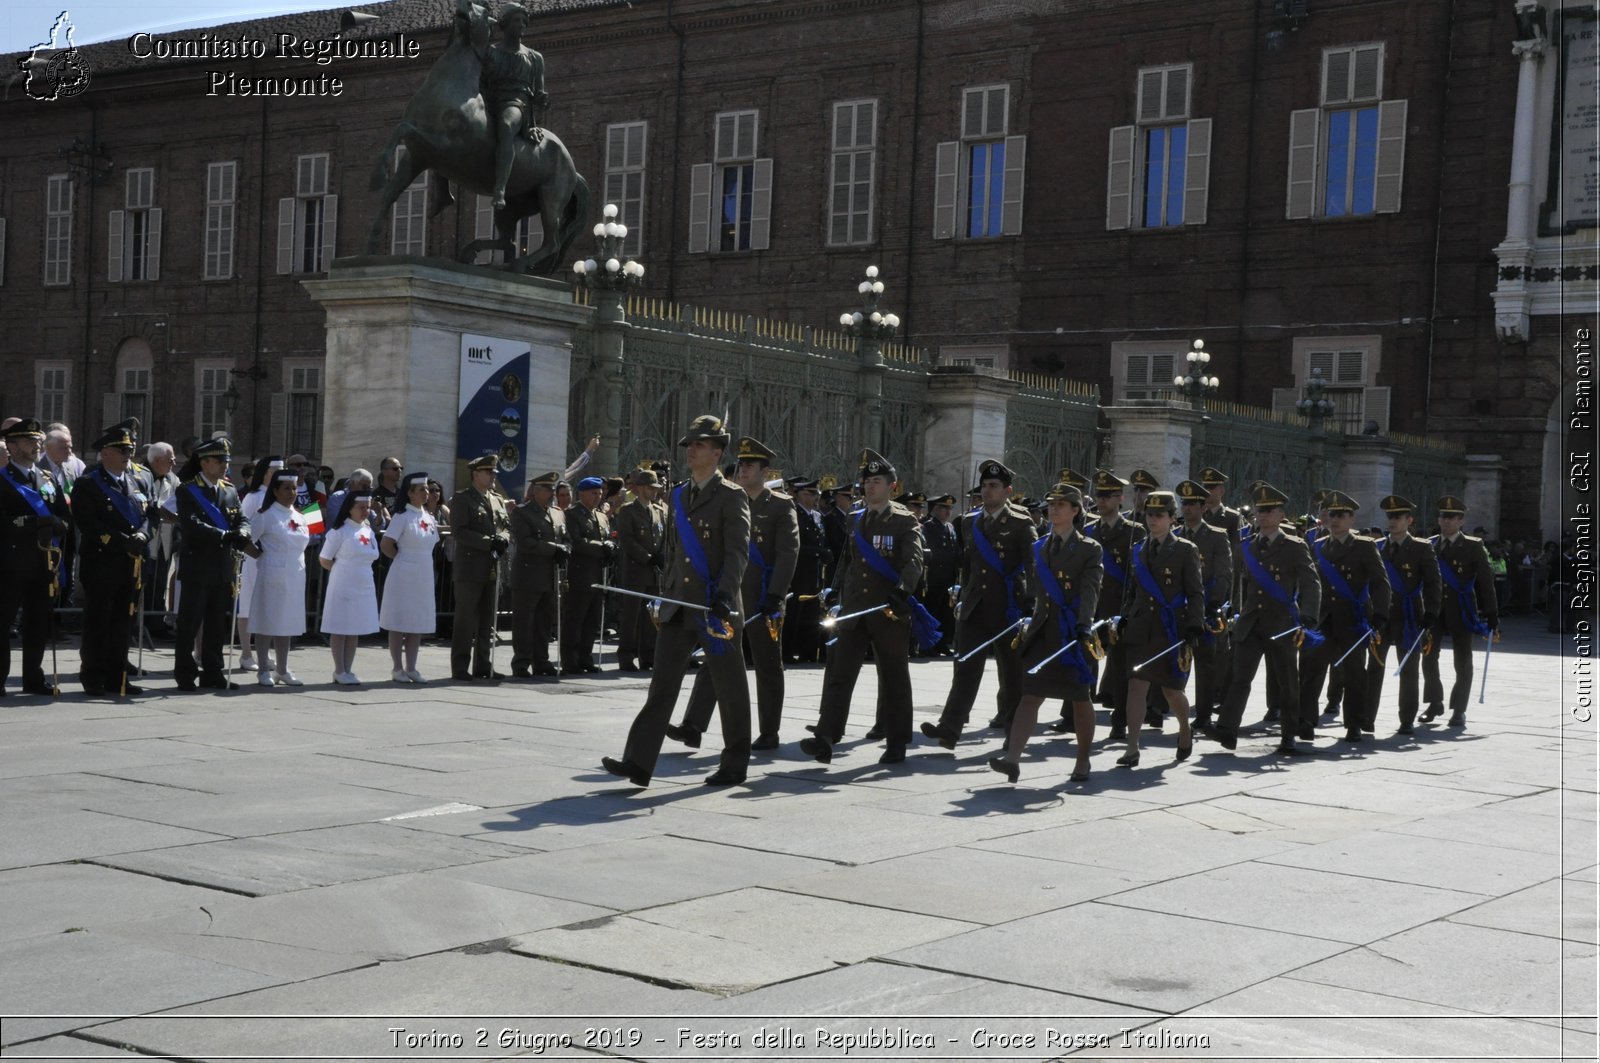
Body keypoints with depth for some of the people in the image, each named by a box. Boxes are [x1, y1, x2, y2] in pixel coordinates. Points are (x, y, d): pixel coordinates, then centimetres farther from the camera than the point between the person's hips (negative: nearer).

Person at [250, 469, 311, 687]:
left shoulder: (298, 517, 12)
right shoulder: (266, 515, -6)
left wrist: (298, 563, 14)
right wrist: (262, 555, -4)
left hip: (294, 577, 6)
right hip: (272, 576, -6)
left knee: (287, 623, 11)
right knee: (267, 622, 0)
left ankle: (283, 670, 18)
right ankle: (263, 670, 6)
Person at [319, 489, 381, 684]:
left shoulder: (369, 531, 10)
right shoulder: (339, 531, -8)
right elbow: (324, 560, -4)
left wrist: (356, 570, 9)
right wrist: (343, 571, 4)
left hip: (364, 586, 6)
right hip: (343, 586, -6)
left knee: (356, 630, 9)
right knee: (340, 629, 0)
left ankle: (348, 670, 16)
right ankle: (339, 672, 5)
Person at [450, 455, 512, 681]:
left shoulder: (498, 500, 17)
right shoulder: (462, 499, -4)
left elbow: (507, 527, 19)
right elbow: (459, 531, -13)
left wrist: (503, 540, -5)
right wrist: (488, 542, -19)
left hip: (493, 568, 7)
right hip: (470, 568, -7)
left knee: (488, 620, 9)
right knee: (466, 620, -4)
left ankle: (484, 666, 15)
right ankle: (460, 668, 0)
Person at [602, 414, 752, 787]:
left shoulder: (731, 497, -6)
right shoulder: (677, 496, 14)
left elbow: (738, 552, -15)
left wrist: (724, 594, -28)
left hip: (716, 609, -6)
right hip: (679, 607, 6)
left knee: (729, 689, 5)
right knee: (662, 683, -1)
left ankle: (735, 764, 17)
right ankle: (638, 762, -6)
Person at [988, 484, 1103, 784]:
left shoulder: (1089, 549, -1)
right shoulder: (1038, 548, 13)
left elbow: (1089, 591, -14)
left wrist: (1084, 626, -27)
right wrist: (1024, 622, 8)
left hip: (1073, 632, -3)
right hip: (1043, 630, 3)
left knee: (1080, 698, 8)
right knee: (1030, 694, -9)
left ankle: (1083, 760, 23)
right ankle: (1011, 756, -19)